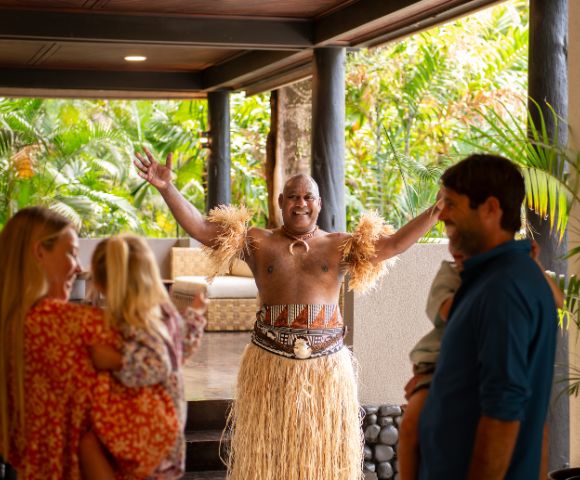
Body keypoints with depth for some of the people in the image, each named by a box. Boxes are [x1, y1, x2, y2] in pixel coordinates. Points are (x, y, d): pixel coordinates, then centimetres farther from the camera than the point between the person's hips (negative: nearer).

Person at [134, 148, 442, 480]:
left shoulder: (340, 247, 6)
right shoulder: (258, 243, 6)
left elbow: (393, 243, -2)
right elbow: (201, 228, -1)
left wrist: (436, 211, -13)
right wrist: (167, 188, -12)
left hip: (326, 366, 0)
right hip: (271, 364, 0)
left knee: (322, 449, 6)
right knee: (268, 447, 6)